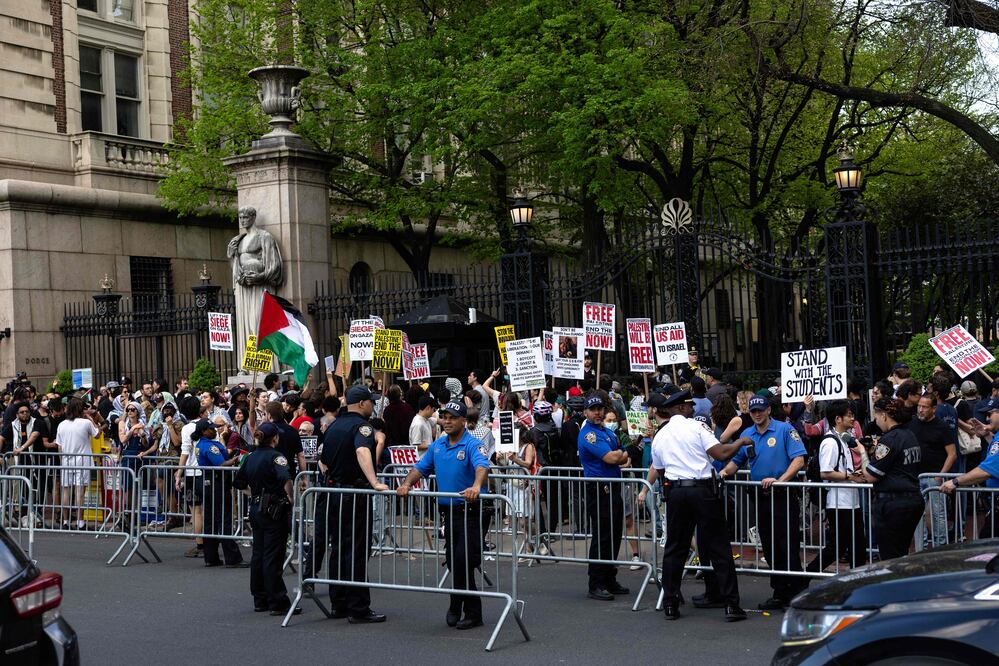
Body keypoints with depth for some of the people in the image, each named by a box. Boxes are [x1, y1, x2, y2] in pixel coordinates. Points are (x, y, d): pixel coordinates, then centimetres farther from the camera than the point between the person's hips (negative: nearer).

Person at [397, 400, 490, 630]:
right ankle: (458, 607, 24)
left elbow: (482, 467, -27)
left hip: (470, 511, -6)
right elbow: (420, 468, 16)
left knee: (463, 562, -11)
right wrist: (406, 484, -3)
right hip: (448, 511, 7)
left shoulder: (472, 445, -10)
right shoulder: (437, 446, 13)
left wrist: (476, 486, -47)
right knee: (453, 562, 11)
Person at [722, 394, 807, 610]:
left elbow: (799, 460, -12)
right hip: (761, 498, 6)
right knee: (770, 549, 10)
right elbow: (736, 461, 19)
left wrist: (780, 480, -22)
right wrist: (725, 471, -3)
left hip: (784, 496, -6)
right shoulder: (746, 435, 13)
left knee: (788, 548, -6)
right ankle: (780, 594, 18)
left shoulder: (785, 429, -5)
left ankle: (797, 594, 0)